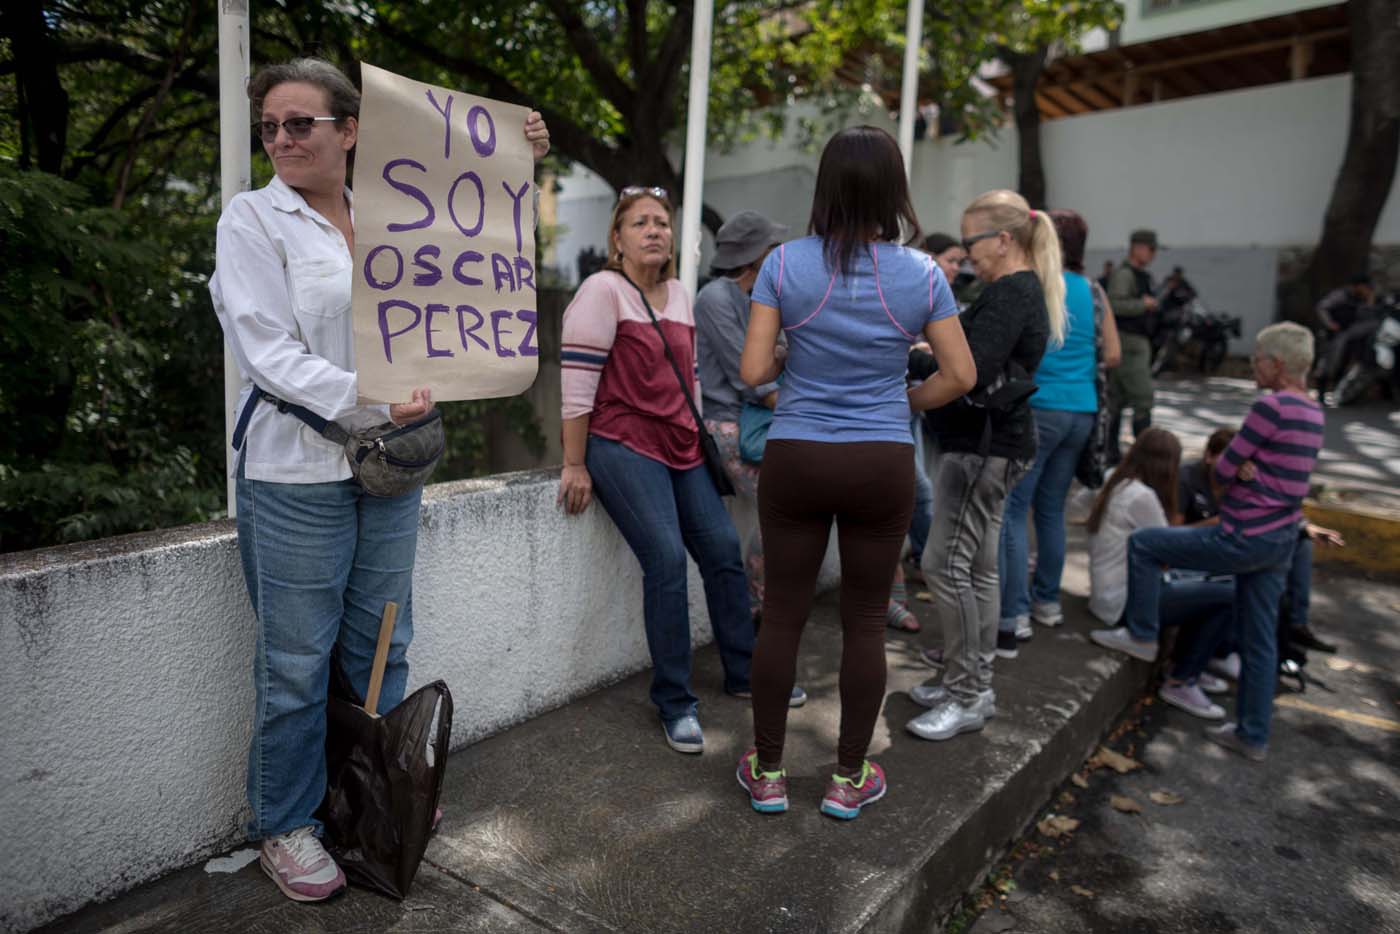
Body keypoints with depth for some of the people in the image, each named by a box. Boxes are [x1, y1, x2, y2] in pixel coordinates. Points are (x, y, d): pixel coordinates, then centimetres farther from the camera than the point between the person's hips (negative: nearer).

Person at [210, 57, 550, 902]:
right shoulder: (253, 219, -3)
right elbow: (270, 351, -12)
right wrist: (370, 400, -22)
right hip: (298, 473, -4)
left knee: (383, 647, 15)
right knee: (297, 663, 5)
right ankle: (284, 825, 25)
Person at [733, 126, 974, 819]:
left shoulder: (785, 264, -5)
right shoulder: (921, 273, -2)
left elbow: (753, 370, -8)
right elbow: (960, 375, 0)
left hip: (795, 459, 0)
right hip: (883, 463, 0)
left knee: (782, 613, 11)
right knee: (865, 620, 11)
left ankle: (767, 773, 24)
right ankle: (848, 779, 25)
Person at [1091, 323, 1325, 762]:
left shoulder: (1271, 406, -18)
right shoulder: (1312, 413, 10)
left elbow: (1223, 469, -13)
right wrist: (1248, 469, -5)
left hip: (1243, 539, -9)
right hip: (1280, 541, 9)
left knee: (1142, 544, 3)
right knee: (1260, 639, 15)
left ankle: (1141, 635, 16)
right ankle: (1253, 735, 25)